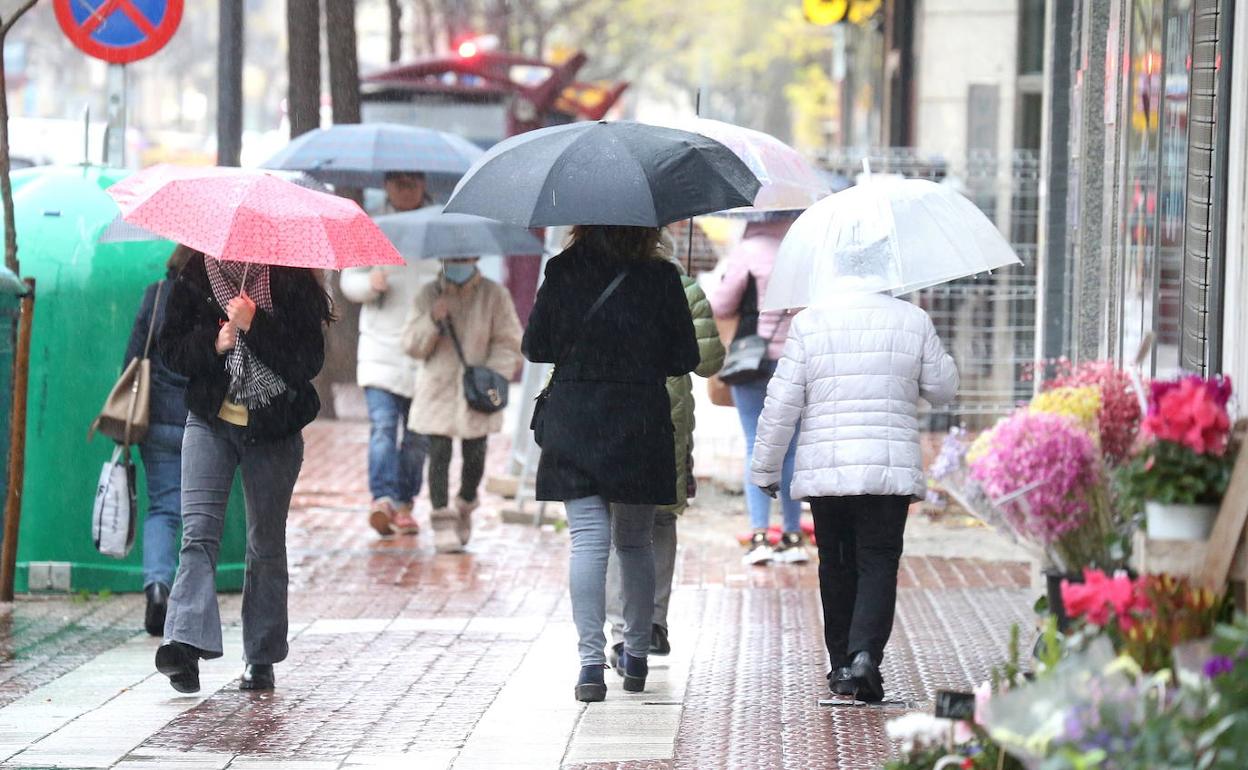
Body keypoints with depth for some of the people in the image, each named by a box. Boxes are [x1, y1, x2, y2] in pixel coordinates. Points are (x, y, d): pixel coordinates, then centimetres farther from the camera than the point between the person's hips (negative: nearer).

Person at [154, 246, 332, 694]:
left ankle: (262, 659, 14)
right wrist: (214, 343, -16)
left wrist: (254, 325, -23)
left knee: (266, 545, 5)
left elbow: (309, 362, -13)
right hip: (211, 421, 1)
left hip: (273, 431, -1)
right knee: (199, 531, -15)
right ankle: (187, 645, -26)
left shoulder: (292, 281, -6)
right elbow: (171, 350, 3)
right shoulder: (198, 275, 1)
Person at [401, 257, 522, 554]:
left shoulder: (494, 296, -4)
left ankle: (466, 507, 31)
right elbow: (413, 346, 0)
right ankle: (443, 522, -2)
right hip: (438, 390, 0)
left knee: (474, 456, 5)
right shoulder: (428, 296, -1)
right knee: (439, 454, -6)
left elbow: (508, 342, 0)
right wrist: (432, 320, -17)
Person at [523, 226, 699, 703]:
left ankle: (591, 662, -10)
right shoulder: (661, 279, -5)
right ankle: (637, 656, 23)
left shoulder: (562, 273, -5)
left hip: (573, 426, -1)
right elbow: (686, 359, 0)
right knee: (635, 542, 16)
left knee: (587, 542, -1)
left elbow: (535, 348, 1)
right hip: (641, 428, 1)